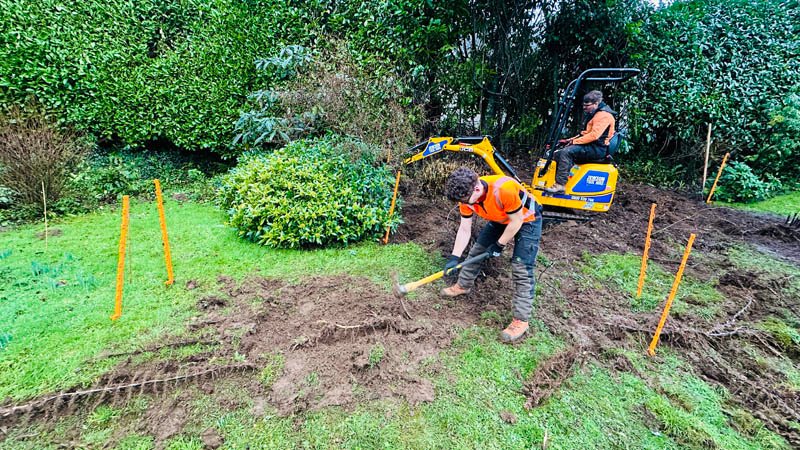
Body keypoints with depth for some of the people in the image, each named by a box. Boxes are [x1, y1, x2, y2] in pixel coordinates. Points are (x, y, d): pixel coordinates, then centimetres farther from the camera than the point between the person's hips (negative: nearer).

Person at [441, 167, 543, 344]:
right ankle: (463, 286, 33)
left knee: (521, 269, -12)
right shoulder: (467, 196, -20)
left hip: (526, 220, -6)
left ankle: (521, 321, -3)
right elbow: (464, 229, -11)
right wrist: (454, 257, -15)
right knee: (476, 250, 10)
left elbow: (516, 222, -27)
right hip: (500, 220, 7)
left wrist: (499, 245, -15)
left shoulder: (504, 189, -41)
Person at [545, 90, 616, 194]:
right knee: (558, 154, 0)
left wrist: (575, 141, -17)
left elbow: (593, 135, -22)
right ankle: (554, 180, -3)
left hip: (598, 148, -10)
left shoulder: (603, 115, -11)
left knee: (567, 152, -29)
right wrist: (570, 140, 10)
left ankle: (560, 185, -34)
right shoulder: (594, 114, 21)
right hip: (591, 146, 10)